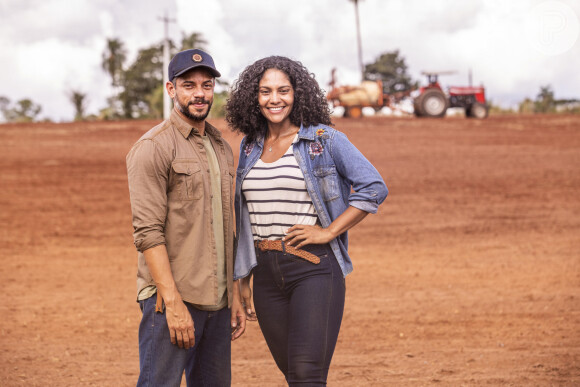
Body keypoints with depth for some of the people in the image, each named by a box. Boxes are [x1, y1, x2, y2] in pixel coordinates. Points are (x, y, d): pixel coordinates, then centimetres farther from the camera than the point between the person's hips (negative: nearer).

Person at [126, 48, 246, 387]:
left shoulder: (222, 149, 17)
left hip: (217, 301, 7)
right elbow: (148, 232, -14)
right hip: (171, 298, -7)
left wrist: (235, 296, 15)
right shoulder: (154, 147, -7)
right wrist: (173, 302, -19)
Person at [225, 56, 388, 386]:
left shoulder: (324, 140, -3)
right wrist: (243, 279, 17)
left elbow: (374, 188, -6)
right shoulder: (250, 148, 12)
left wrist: (328, 232, -11)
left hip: (314, 268, -5)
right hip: (267, 272, 5)